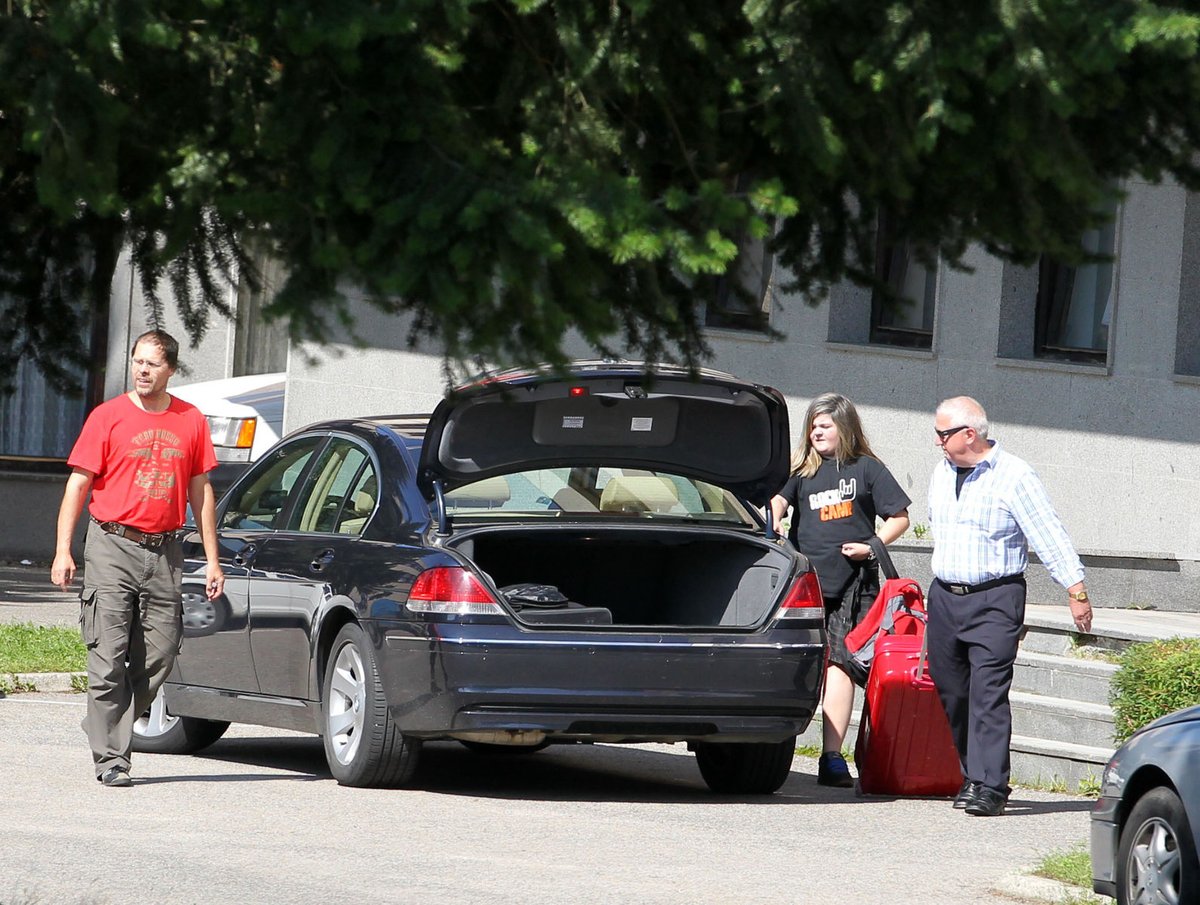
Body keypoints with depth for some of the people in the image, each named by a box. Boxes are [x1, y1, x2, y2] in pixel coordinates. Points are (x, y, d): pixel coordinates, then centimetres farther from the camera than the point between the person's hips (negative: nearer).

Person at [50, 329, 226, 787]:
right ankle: (110, 758, -4)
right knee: (109, 658, -7)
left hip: (165, 552, 3)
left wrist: (211, 559, 11)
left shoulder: (191, 421, 9)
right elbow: (77, 484, 1)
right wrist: (63, 550, -8)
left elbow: (200, 491, 15)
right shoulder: (108, 417, 1)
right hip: (112, 547, -3)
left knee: (160, 654, 3)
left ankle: (108, 727, 22)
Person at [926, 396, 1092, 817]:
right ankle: (972, 776, 16)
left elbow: (1051, 537, -10)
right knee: (952, 692, 6)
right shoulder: (943, 472, 11)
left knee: (989, 692, -13)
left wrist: (1076, 592, -13)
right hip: (944, 595, 7)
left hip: (995, 599, -7)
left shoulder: (1014, 476, -9)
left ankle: (989, 786, -15)